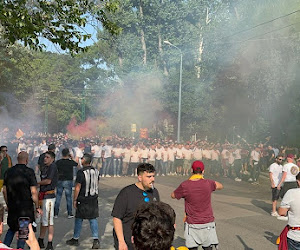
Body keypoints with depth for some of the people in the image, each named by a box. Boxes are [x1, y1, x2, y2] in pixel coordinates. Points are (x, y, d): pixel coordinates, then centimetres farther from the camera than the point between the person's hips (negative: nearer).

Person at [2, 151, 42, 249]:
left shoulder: (9, 171, 2)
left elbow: (4, 191, 9)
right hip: (26, 208, -4)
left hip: (12, 207, 5)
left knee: (12, 228, 23)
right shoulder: (29, 172, -13)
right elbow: (33, 192, -15)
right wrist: (37, 207, -6)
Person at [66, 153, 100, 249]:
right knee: (93, 219, 9)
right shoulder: (96, 171, 3)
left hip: (83, 200, -5)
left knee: (79, 219, 9)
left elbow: (78, 187, -15)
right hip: (94, 199, 5)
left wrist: (74, 200, -7)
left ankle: (75, 239, 22)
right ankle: (96, 240, 5)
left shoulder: (81, 172, -16)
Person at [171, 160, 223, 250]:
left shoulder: (184, 185, -12)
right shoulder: (208, 183, -9)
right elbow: (220, 186, 13)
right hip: (208, 223, 1)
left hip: (192, 225, -1)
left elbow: (173, 195, 6)